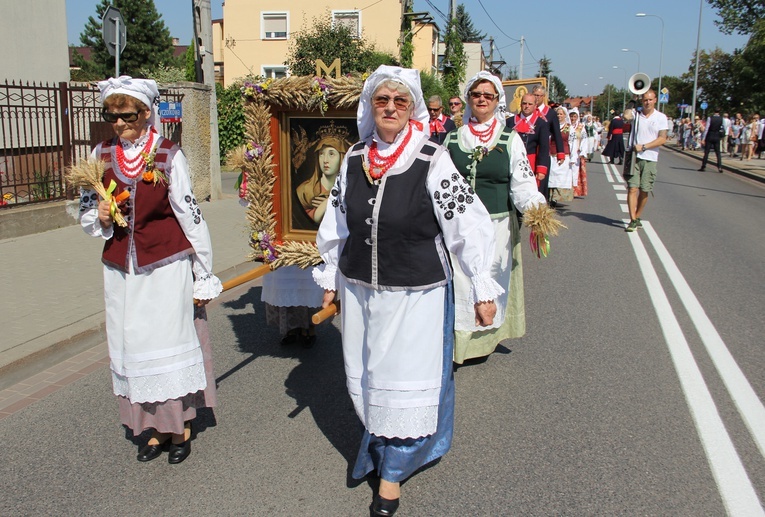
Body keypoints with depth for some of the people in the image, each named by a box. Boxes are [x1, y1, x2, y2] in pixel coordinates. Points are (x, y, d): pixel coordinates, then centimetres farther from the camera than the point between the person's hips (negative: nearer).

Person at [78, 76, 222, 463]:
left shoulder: (168, 156, -8)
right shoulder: (101, 155, 4)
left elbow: (190, 216, -5)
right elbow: (86, 214, 13)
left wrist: (204, 274, -4)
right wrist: (100, 218, -12)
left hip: (167, 267, -4)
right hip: (121, 269, 4)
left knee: (170, 343, 3)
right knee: (133, 348, 9)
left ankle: (180, 428, 18)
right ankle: (154, 428, 23)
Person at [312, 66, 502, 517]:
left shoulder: (433, 161, -13)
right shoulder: (354, 159, 2)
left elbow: (469, 224, -12)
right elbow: (337, 225, 12)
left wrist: (483, 288, -12)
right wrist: (330, 277, 16)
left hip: (416, 294, -4)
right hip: (360, 289, 5)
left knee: (405, 382, 7)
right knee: (366, 377, 17)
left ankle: (394, 471, 26)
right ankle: (380, 442, 44)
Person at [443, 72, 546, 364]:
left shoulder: (510, 139, 4)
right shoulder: (453, 138, 8)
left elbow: (522, 181, -1)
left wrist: (535, 208, -19)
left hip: (497, 225, -1)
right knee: (459, 282, 0)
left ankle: (487, 338, 20)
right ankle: (459, 340, 11)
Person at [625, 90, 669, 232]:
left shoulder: (661, 117, 3)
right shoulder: (636, 115, 7)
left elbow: (662, 139, -4)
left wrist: (643, 146, -12)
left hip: (650, 159, 0)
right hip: (634, 157, 0)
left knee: (644, 191, 5)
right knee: (632, 188, -10)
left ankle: (637, 218, 21)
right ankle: (633, 220, -9)